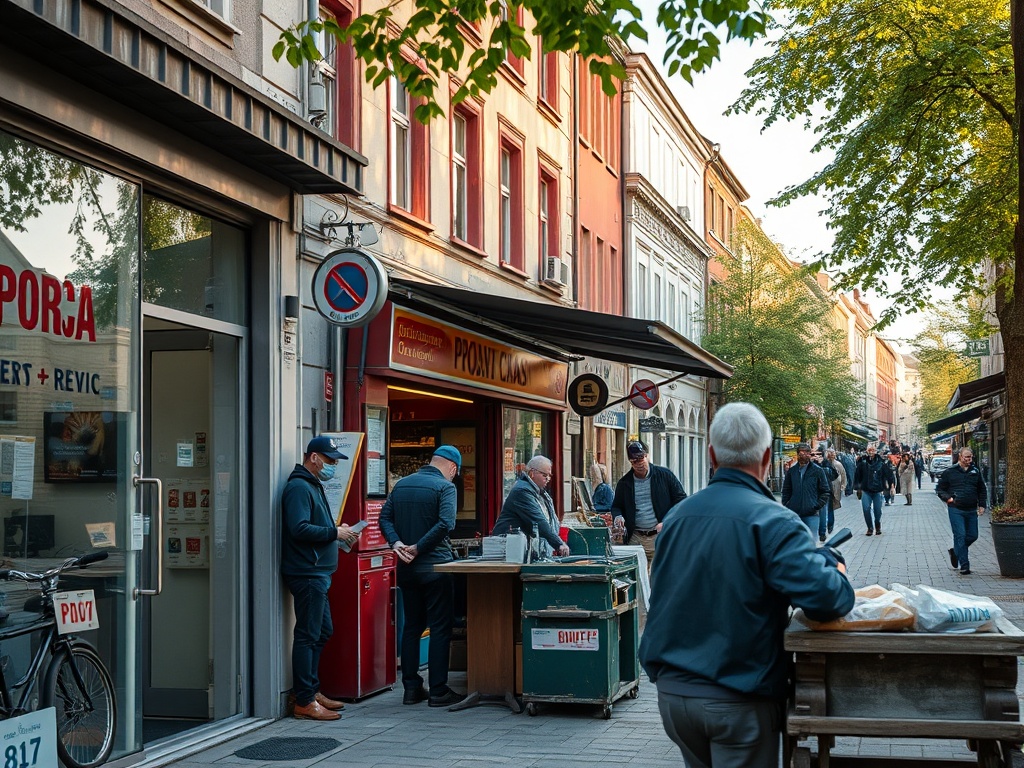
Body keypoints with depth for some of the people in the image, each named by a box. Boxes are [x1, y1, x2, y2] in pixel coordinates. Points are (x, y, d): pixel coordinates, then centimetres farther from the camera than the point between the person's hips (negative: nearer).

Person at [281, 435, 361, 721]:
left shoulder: (313, 486, 20)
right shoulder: (299, 487, -14)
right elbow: (299, 529, -25)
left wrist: (339, 532, 9)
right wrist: (335, 532, -17)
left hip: (317, 573, 11)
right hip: (306, 572, -11)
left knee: (322, 631, 17)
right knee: (307, 636, -7)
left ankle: (312, 690, 26)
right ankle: (304, 702, -3)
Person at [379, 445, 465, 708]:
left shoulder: (401, 485, 11)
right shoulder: (445, 487, -9)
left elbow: (385, 518, 5)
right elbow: (446, 524, -22)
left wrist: (396, 542, -9)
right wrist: (418, 548, -17)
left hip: (407, 568, 6)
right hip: (436, 567, -6)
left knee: (412, 626, 13)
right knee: (440, 628, -1)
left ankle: (411, 688, 14)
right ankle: (438, 691, 0)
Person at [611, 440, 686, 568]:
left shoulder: (665, 475, 2)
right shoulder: (624, 483, 10)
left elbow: (681, 499, 3)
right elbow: (616, 506, 21)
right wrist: (617, 517, -3)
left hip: (661, 535, -3)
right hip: (635, 538, 3)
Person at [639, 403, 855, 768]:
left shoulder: (675, 515, 6)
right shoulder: (772, 521, -15)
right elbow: (825, 598, -23)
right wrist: (830, 561, -2)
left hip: (671, 689, 6)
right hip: (738, 697, -6)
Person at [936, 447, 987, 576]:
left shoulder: (975, 471, 10)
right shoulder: (950, 472, 0)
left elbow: (982, 490, 19)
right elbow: (939, 489, 6)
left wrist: (981, 505, 8)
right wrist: (948, 498, -11)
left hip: (971, 510, 4)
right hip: (956, 510, -4)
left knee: (973, 536, 6)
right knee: (960, 536, -9)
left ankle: (955, 552, 33)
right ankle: (964, 566, -6)